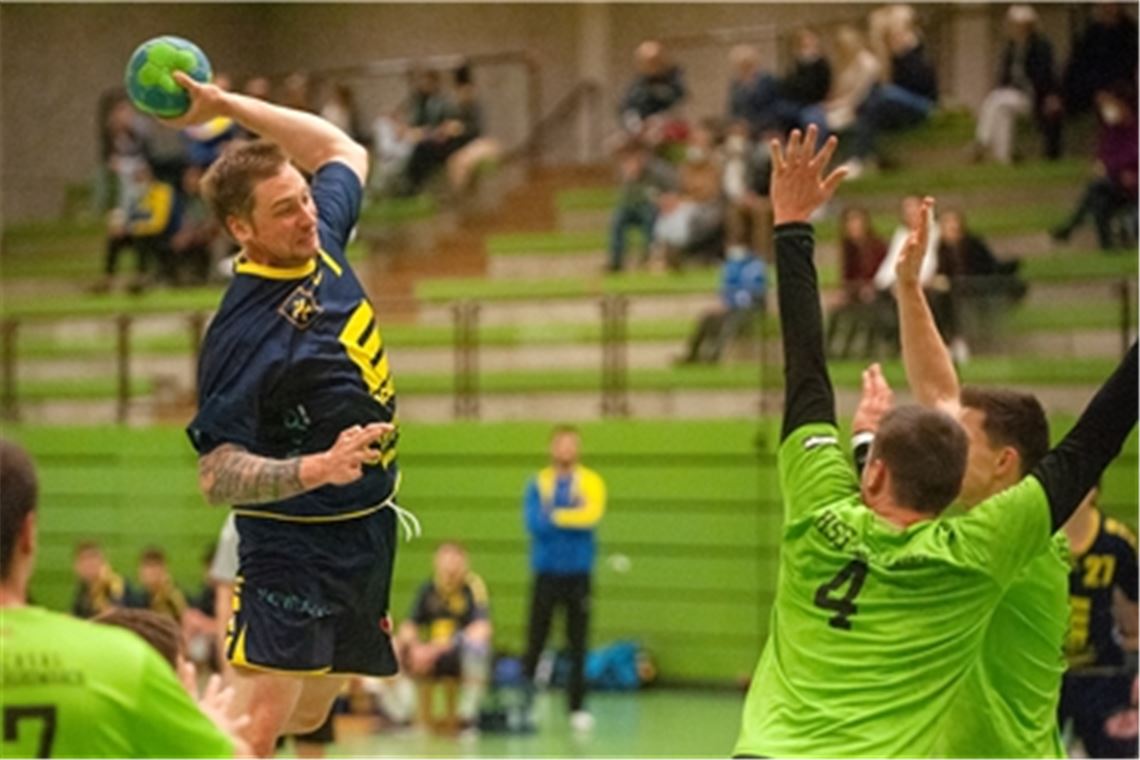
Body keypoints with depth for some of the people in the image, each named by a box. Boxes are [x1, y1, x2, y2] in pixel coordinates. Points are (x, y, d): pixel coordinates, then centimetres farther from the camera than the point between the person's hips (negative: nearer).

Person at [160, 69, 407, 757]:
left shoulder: (321, 242, 0)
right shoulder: (242, 335, -22)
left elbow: (344, 152, 19)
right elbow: (216, 476, -22)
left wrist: (227, 103, 8)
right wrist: (317, 468, -36)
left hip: (369, 529, 8)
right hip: (292, 543, -8)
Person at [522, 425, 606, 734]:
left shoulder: (591, 482, 3)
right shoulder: (538, 484, 5)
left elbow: (592, 514, -16)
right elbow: (534, 523, -9)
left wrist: (555, 516, -11)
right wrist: (572, 519, -10)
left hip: (578, 573, 0)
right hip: (546, 572, 0)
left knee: (578, 645, 2)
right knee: (535, 642, 0)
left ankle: (577, 707, 8)